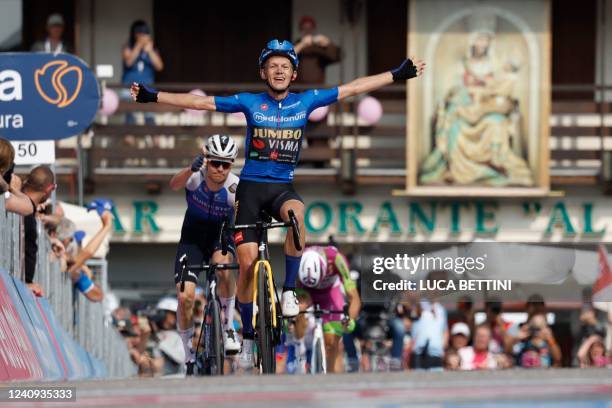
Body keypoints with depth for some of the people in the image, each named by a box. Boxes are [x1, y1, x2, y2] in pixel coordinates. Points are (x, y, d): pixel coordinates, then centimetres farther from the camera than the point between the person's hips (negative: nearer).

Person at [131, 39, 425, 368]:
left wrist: (398, 75, 2)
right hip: (250, 187, -1)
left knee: (296, 212, -36)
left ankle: (289, 289, -22)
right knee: (248, 262, -8)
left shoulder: (305, 102, 2)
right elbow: (200, 102, -4)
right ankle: (248, 336, 8)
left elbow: (354, 88, 3)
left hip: (282, 187, 1)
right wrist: (152, 97, -10)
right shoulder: (250, 103, -2)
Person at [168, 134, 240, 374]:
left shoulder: (235, 187, -23)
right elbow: (174, 185, -44)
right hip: (193, 237, 1)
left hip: (221, 235, -1)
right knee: (185, 296, -13)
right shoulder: (196, 177, -22)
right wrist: (191, 169, -64)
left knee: (223, 265, -37)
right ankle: (190, 357, 7)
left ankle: (228, 327, -19)